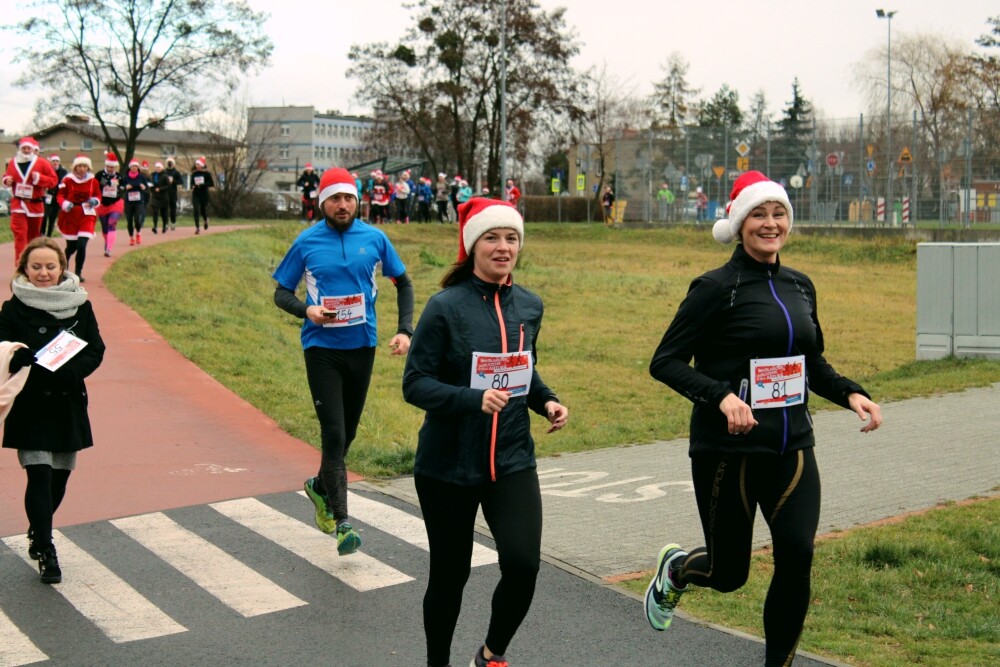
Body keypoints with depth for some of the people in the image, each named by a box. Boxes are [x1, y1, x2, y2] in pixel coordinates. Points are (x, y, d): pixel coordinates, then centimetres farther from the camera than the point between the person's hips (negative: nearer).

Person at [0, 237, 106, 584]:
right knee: (39, 477, -10)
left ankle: (38, 533, 35)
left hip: (68, 405, 3)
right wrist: (30, 366, -28)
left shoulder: (80, 305, 2)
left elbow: (96, 351, 0)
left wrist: (68, 373, -18)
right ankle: (46, 551, -2)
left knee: (59, 477, 10)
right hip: (30, 407, -3)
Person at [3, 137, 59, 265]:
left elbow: (54, 180, -6)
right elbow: (6, 177, 19)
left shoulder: (42, 163, -5)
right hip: (18, 204, 1)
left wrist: (39, 178, -21)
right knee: (19, 235, -12)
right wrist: (7, 181, -4)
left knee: (34, 235, 13)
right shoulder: (12, 163, 4)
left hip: (35, 204, 0)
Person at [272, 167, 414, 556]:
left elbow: (403, 283, 12)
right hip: (322, 348, -3)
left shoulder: (374, 239, 1)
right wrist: (306, 310, -18)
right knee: (334, 433, -10)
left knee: (348, 432, 14)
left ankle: (320, 487, 41)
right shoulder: (306, 243, -4)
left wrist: (405, 330, 0)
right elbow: (281, 293, 3)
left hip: (362, 346, 3)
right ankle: (341, 523, -6)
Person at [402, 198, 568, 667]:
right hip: (449, 465, -3)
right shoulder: (446, 307, -10)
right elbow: (415, 384, -13)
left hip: (512, 461, 3)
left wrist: (547, 401, 2)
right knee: (450, 574, 8)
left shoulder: (529, 306, 5)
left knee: (523, 564, -12)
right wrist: (474, 399, -27)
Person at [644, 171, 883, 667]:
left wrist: (850, 393, 2)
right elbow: (665, 361, -10)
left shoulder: (799, 285, 9)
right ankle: (675, 569, 41)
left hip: (792, 448, 5)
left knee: (797, 557, -10)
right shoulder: (718, 287, -9)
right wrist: (722, 395, -24)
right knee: (728, 572, 6)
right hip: (728, 450, -4)